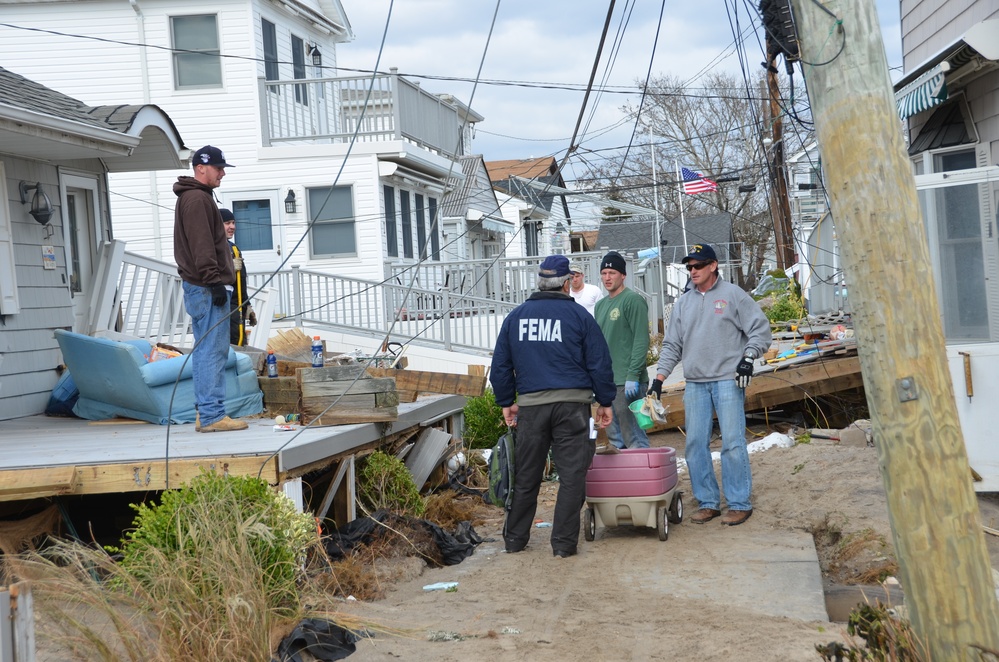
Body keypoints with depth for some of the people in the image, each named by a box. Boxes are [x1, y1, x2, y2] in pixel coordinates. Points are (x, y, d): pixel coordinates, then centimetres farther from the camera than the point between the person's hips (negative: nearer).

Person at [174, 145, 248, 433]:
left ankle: (205, 414, 15)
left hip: (201, 288, 11)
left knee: (206, 351, 11)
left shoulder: (199, 197, 22)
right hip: (206, 289, -11)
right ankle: (212, 415, -10)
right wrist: (214, 283, -22)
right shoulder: (197, 199, -11)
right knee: (213, 351, -10)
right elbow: (202, 247, -19)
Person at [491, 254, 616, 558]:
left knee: (526, 476, 13)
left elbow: (501, 365, 13)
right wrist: (605, 402, 10)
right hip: (572, 404, -3)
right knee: (572, 476, 2)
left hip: (530, 405, 3)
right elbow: (599, 362, 1)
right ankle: (563, 542, 2)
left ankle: (514, 538, 20)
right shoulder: (578, 315, 0)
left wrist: (506, 402, 22)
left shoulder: (516, 316, 9)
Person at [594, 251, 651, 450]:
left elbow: (641, 340, -14)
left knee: (634, 438, -7)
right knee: (614, 437, 12)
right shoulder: (600, 305, 17)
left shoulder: (633, 300, -7)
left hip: (627, 383, -8)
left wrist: (633, 376, -20)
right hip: (606, 382, 8)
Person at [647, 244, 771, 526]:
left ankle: (739, 503, 0)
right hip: (695, 383, 5)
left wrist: (748, 358, -11)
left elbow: (760, 328, 1)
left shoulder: (733, 294, 2)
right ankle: (708, 502, 12)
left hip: (728, 380, -5)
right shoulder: (683, 303, 15)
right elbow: (672, 345, 16)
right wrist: (659, 378, 9)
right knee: (695, 445, 3)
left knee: (732, 443, -7)